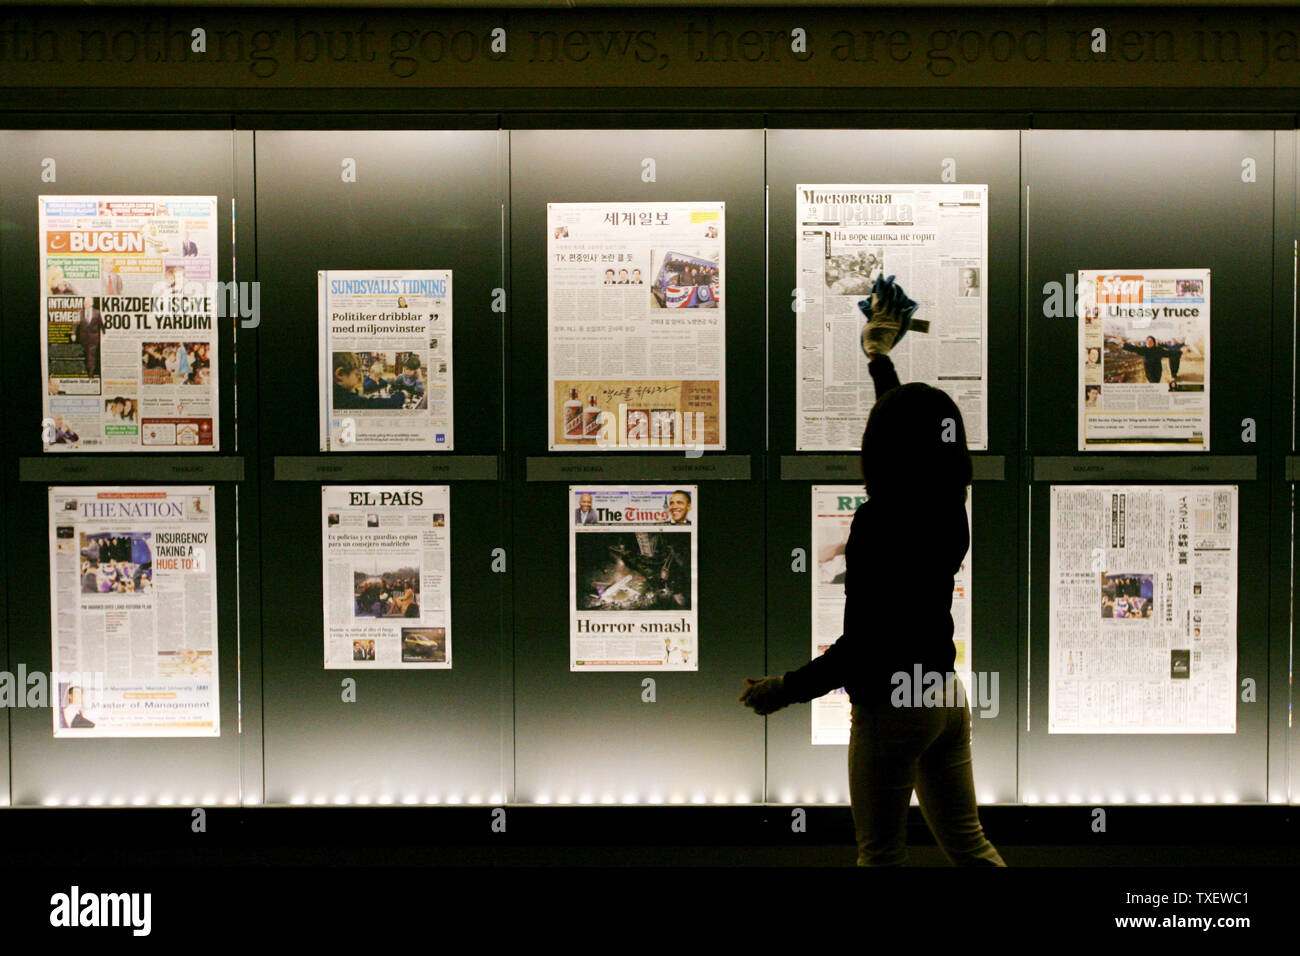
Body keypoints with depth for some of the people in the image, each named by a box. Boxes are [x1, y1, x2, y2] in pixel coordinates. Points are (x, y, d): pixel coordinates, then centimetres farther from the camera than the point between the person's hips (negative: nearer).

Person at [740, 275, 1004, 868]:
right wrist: (880, 355, 34)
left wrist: (784, 690, -10)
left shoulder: (878, 520, -22)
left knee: (881, 853, 9)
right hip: (947, 696, 7)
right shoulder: (947, 509, -1)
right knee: (969, 846, 17)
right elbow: (914, 424, 18)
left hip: (891, 707, -7)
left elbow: (860, 648, -23)